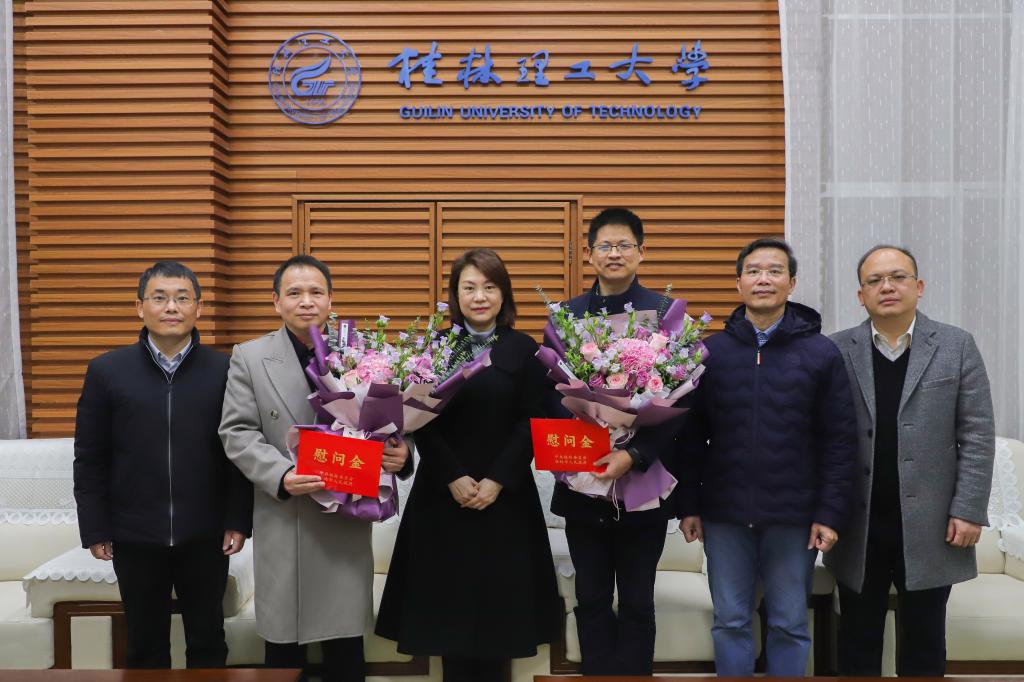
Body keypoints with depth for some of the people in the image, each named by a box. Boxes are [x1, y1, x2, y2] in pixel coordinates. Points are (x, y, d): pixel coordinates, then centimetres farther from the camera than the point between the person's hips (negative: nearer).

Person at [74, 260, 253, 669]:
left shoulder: (224, 370, -4)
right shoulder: (106, 371, -1)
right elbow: (90, 460, 1)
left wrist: (238, 521, -3)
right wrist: (95, 530, -1)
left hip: (206, 535, 0)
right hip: (134, 536, 1)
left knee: (208, 640, 14)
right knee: (145, 645, 16)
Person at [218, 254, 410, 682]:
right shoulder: (249, 357, 3)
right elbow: (236, 433, -4)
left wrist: (399, 450, -17)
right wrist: (281, 475, -19)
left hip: (348, 520, 1)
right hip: (283, 525, 0)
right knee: (284, 644, 12)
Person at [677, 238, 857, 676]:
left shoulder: (822, 354, -2)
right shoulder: (711, 352, 2)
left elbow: (840, 440, -2)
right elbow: (692, 437, 4)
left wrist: (830, 513, -7)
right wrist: (688, 506, 2)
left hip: (793, 517, -1)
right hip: (724, 514, 1)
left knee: (789, 625, 11)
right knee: (730, 622, 11)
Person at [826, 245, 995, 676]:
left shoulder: (957, 347, 2)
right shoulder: (837, 351, 1)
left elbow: (977, 436, -1)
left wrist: (969, 510, -8)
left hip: (929, 525, 0)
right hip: (858, 527, 1)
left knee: (924, 645, 13)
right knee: (857, 642, 12)